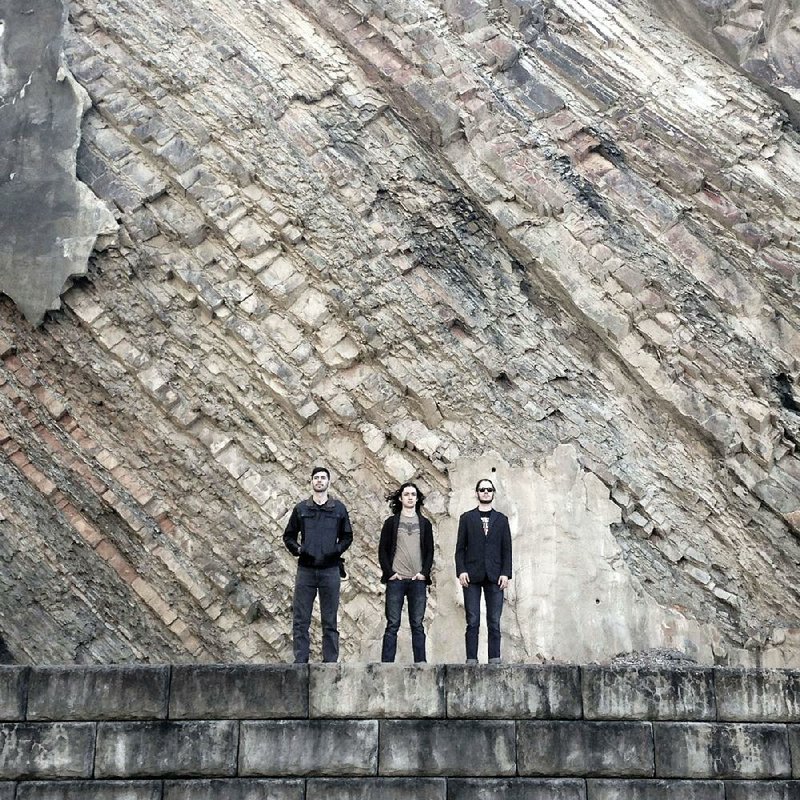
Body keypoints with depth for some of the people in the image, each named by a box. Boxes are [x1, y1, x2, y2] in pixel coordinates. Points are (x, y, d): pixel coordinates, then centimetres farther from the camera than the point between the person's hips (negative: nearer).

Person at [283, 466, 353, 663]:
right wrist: (297, 549, -4)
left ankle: (330, 662, 10)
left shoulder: (339, 508, 8)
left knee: (330, 621, 5)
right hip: (305, 569, 0)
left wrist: (337, 550, -4)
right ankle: (300, 661, 6)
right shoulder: (301, 508, 8)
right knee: (300, 620, 1)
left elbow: (347, 536, 13)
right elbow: (288, 535, 14)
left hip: (330, 569, 0)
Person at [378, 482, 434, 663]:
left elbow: (429, 551, 10)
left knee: (417, 625, 3)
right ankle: (386, 662, -2)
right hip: (396, 580, -1)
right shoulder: (391, 522, 8)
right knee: (392, 624, -3)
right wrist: (389, 572, -5)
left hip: (418, 580, 2)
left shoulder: (425, 523, 13)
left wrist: (424, 573, -3)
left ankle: (420, 662, 5)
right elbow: (382, 550, 5)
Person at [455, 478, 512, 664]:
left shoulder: (501, 519, 14)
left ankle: (495, 660, 1)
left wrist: (505, 573, -2)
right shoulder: (467, 518, 12)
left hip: (495, 576, 1)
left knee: (494, 622, -1)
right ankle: (471, 660, -2)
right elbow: (460, 548, 7)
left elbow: (507, 549, 9)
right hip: (472, 576, -1)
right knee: (472, 622, -3)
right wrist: (461, 570, -6)